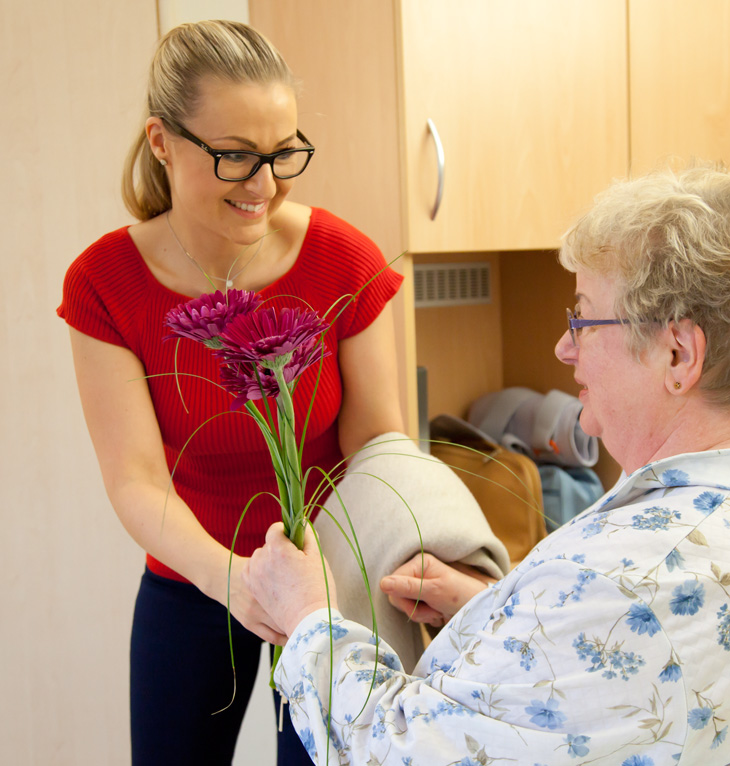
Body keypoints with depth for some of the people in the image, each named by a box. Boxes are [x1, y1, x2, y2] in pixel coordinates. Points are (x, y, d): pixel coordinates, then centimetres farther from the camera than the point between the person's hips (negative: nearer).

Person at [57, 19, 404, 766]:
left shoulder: (345, 261, -19)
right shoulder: (104, 283, -17)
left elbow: (377, 449, -14)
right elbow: (135, 480, -22)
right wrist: (229, 576, -40)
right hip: (189, 579, 1)